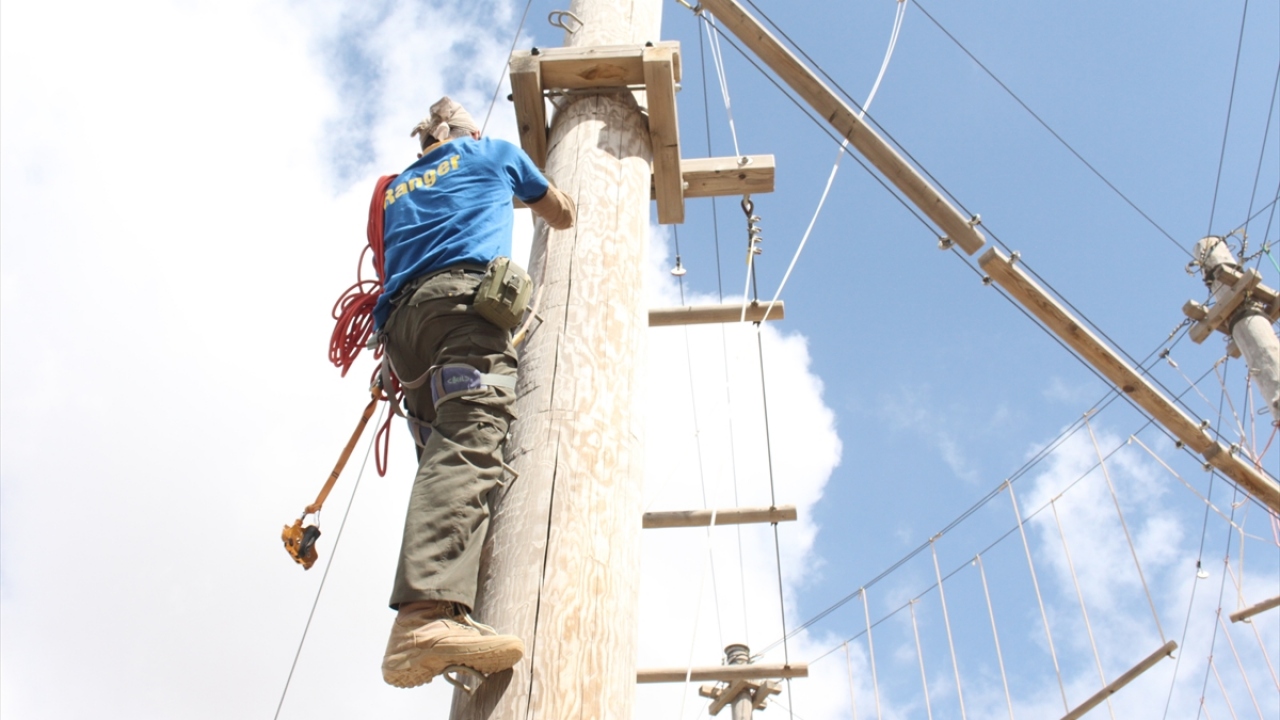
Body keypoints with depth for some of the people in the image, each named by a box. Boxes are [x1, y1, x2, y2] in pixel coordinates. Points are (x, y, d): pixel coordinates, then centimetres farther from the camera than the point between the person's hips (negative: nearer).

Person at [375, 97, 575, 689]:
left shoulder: (396, 188, 38)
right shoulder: (492, 152, 27)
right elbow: (562, 215, 38)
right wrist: (527, 193, 60)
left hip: (401, 323, 6)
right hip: (462, 296, -6)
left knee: (447, 457, -3)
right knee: (469, 444, -26)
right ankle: (427, 614, -49)